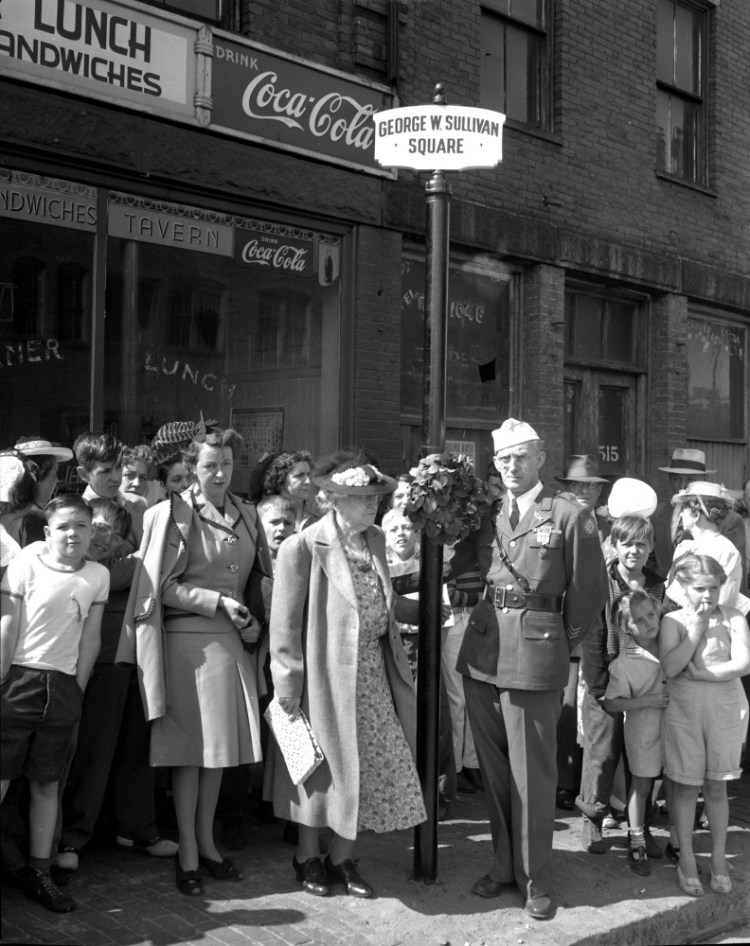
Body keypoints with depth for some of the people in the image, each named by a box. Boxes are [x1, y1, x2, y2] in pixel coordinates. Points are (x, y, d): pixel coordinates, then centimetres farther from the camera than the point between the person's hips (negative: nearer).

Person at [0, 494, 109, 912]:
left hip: (63, 687, 3)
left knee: (48, 784, 10)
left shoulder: (98, 575, 5)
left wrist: (76, 691, 5)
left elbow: (90, 640, 8)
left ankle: (40, 874, 21)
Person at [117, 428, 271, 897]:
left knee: (221, 748, 11)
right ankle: (187, 853, 14)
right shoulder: (173, 514, -6)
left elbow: (262, 576, 16)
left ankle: (207, 841, 25)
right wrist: (219, 601, -16)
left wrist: (255, 621, 0)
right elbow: (162, 587, -9)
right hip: (189, 640, -5)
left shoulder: (247, 514, 9)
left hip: (232, 641, 5)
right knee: (191, 748, 2)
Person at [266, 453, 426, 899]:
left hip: (373, 675, 6)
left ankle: (342, 858, 26)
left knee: (365, 767, 8)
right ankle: (308, 856, 29)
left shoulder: (376, 540, 7)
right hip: (325, 674, -6)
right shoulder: (303, 548, -14)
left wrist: (395, 658, 10)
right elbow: (285, 623, -13)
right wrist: (289, 686, -13)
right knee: (321, 766, 8)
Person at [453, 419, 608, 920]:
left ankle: (535, 879, 15)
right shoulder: (486, 516, 10)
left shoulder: (570, 515, -3)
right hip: (482, 652, 5)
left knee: (532, 773, 1)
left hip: (535, 656, -5)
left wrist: (563, 639, 5)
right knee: (493, 768, 14)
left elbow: (590, 590, 0)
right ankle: (505, 864, 28)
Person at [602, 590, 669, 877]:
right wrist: (648, 701, -21)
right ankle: (637, 842, 26)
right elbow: (610, 703, -14)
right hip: (642, 729, -4)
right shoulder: (624, 662, -18)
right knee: (641, 786, 9)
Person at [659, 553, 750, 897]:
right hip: (683, 711, -1)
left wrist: (699, 673, -15)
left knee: (716, 787, 10)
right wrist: (697, 630, -15)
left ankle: (718, 860, 23)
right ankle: (687, 860, 19)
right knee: (686, 786, 6)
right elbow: (670, 667, -16)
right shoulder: (673, 620, -3)